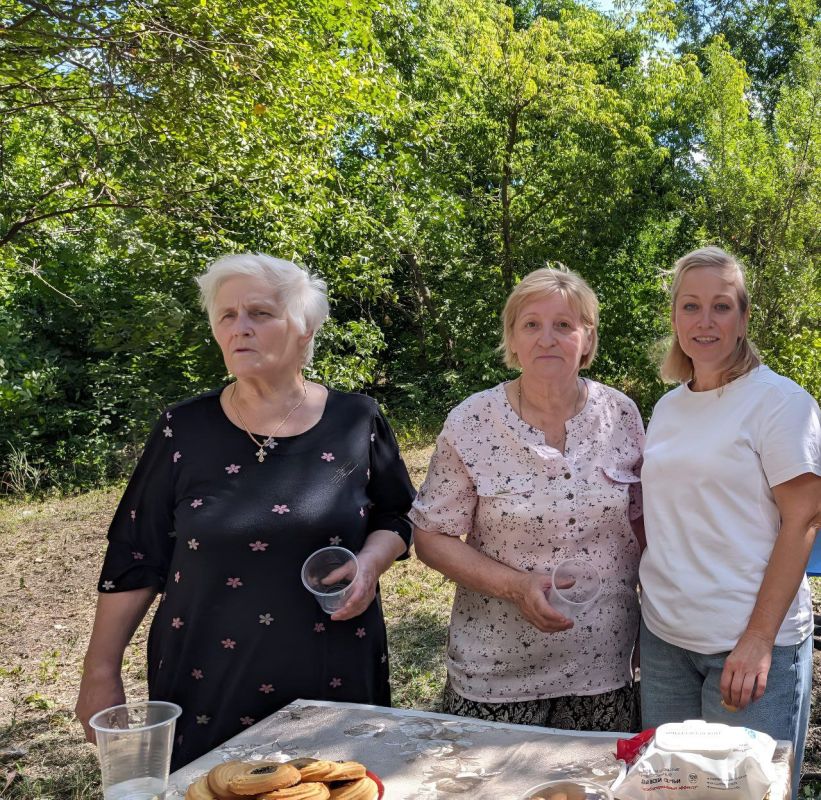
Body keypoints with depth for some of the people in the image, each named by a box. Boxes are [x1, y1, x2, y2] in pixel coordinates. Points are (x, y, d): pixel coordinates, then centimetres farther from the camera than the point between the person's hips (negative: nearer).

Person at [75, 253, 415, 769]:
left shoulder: (356, 421, -3)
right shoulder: (185, 430, -3)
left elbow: (397, 518, 7)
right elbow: (136, 557, 1)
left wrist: (370, 564, -13)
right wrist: (102, 671, 2)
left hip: (335, 679, 0)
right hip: (206, 685, 0)